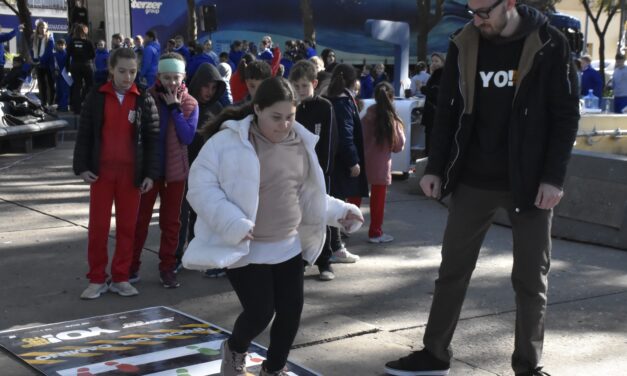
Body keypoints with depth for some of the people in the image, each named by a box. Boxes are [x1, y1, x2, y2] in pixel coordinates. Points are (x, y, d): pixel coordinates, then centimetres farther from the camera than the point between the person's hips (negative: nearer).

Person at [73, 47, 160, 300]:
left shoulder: (144, 101, 1)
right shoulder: (96, 97, 2)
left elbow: (152, 139, 2)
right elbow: (84, 134, 5)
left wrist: (150, 173, -4)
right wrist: (82, 166, -3)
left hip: (131, 173, 0)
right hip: (101, 171, 0)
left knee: (127, 227, 5)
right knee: (97, 227, 3)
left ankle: (120, 278, 15)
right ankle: (97, 279, 12)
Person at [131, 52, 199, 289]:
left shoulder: (190, 104, -3)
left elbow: (187, 138, -13)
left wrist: (175, 108, -17)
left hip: (175, 170, 1)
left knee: (170, 221, 9)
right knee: (141, 218, 8)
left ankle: (167, 267, 19)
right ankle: (133, 264, 18)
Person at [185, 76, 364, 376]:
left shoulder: (300, 143, 4)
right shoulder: (228, 142, -16)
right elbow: (202, 187, -18)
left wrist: (339, 211, 7)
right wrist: (233, 224, -29)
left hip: (288, 246, 6)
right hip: (244, 249, -6)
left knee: (291, 310, 6)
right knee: (260, 312, -6)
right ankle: (235, 351, 29)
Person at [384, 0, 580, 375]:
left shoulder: (550, 44, -8)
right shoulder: (463, 45, 1)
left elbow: (567, 114, -7)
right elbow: (447, 110, 7)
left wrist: (553, 177, -14)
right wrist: (435, 168, 2)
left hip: (529, 182, -3)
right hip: (473, 181, 3)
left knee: (531, 278, 5)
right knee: (453, 269, 10)